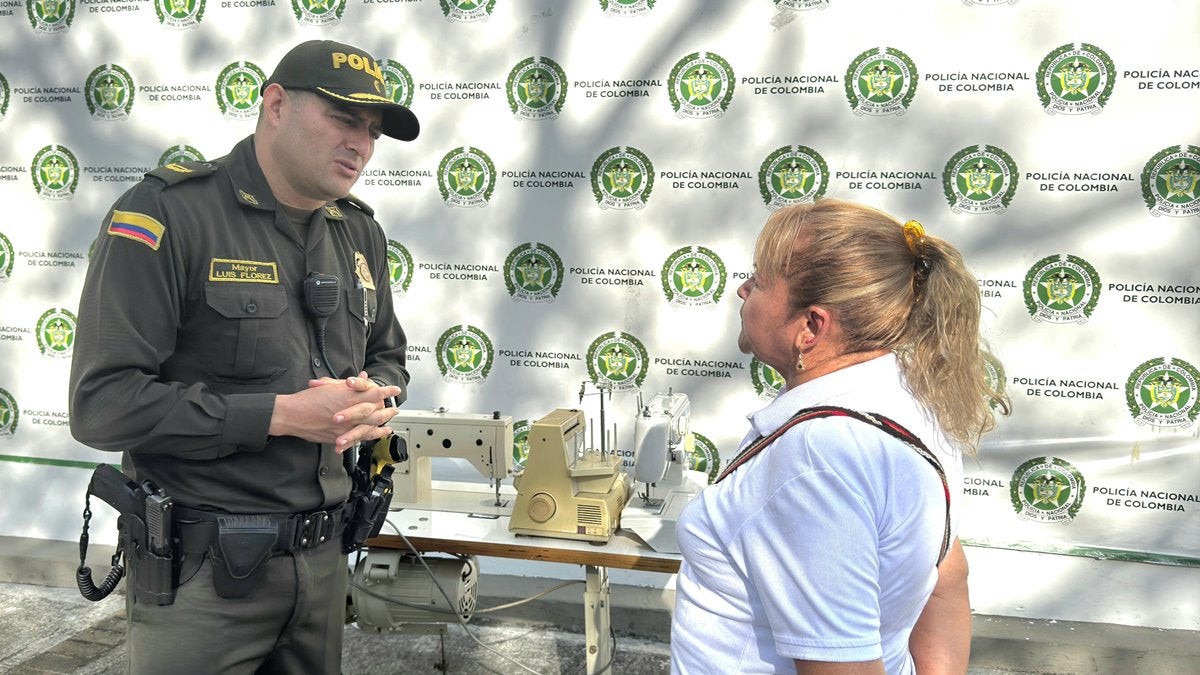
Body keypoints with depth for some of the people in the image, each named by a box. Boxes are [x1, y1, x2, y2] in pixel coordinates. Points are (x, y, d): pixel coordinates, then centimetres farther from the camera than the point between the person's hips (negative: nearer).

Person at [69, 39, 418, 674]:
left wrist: (377, 399, -5)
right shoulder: (168, 213, -14)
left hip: (323, 555, 7)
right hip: (203, 569, -6)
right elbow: (102, 403, -18)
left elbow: (388, 357, 20)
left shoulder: (360, 233, 7)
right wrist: (281, 414, -21)